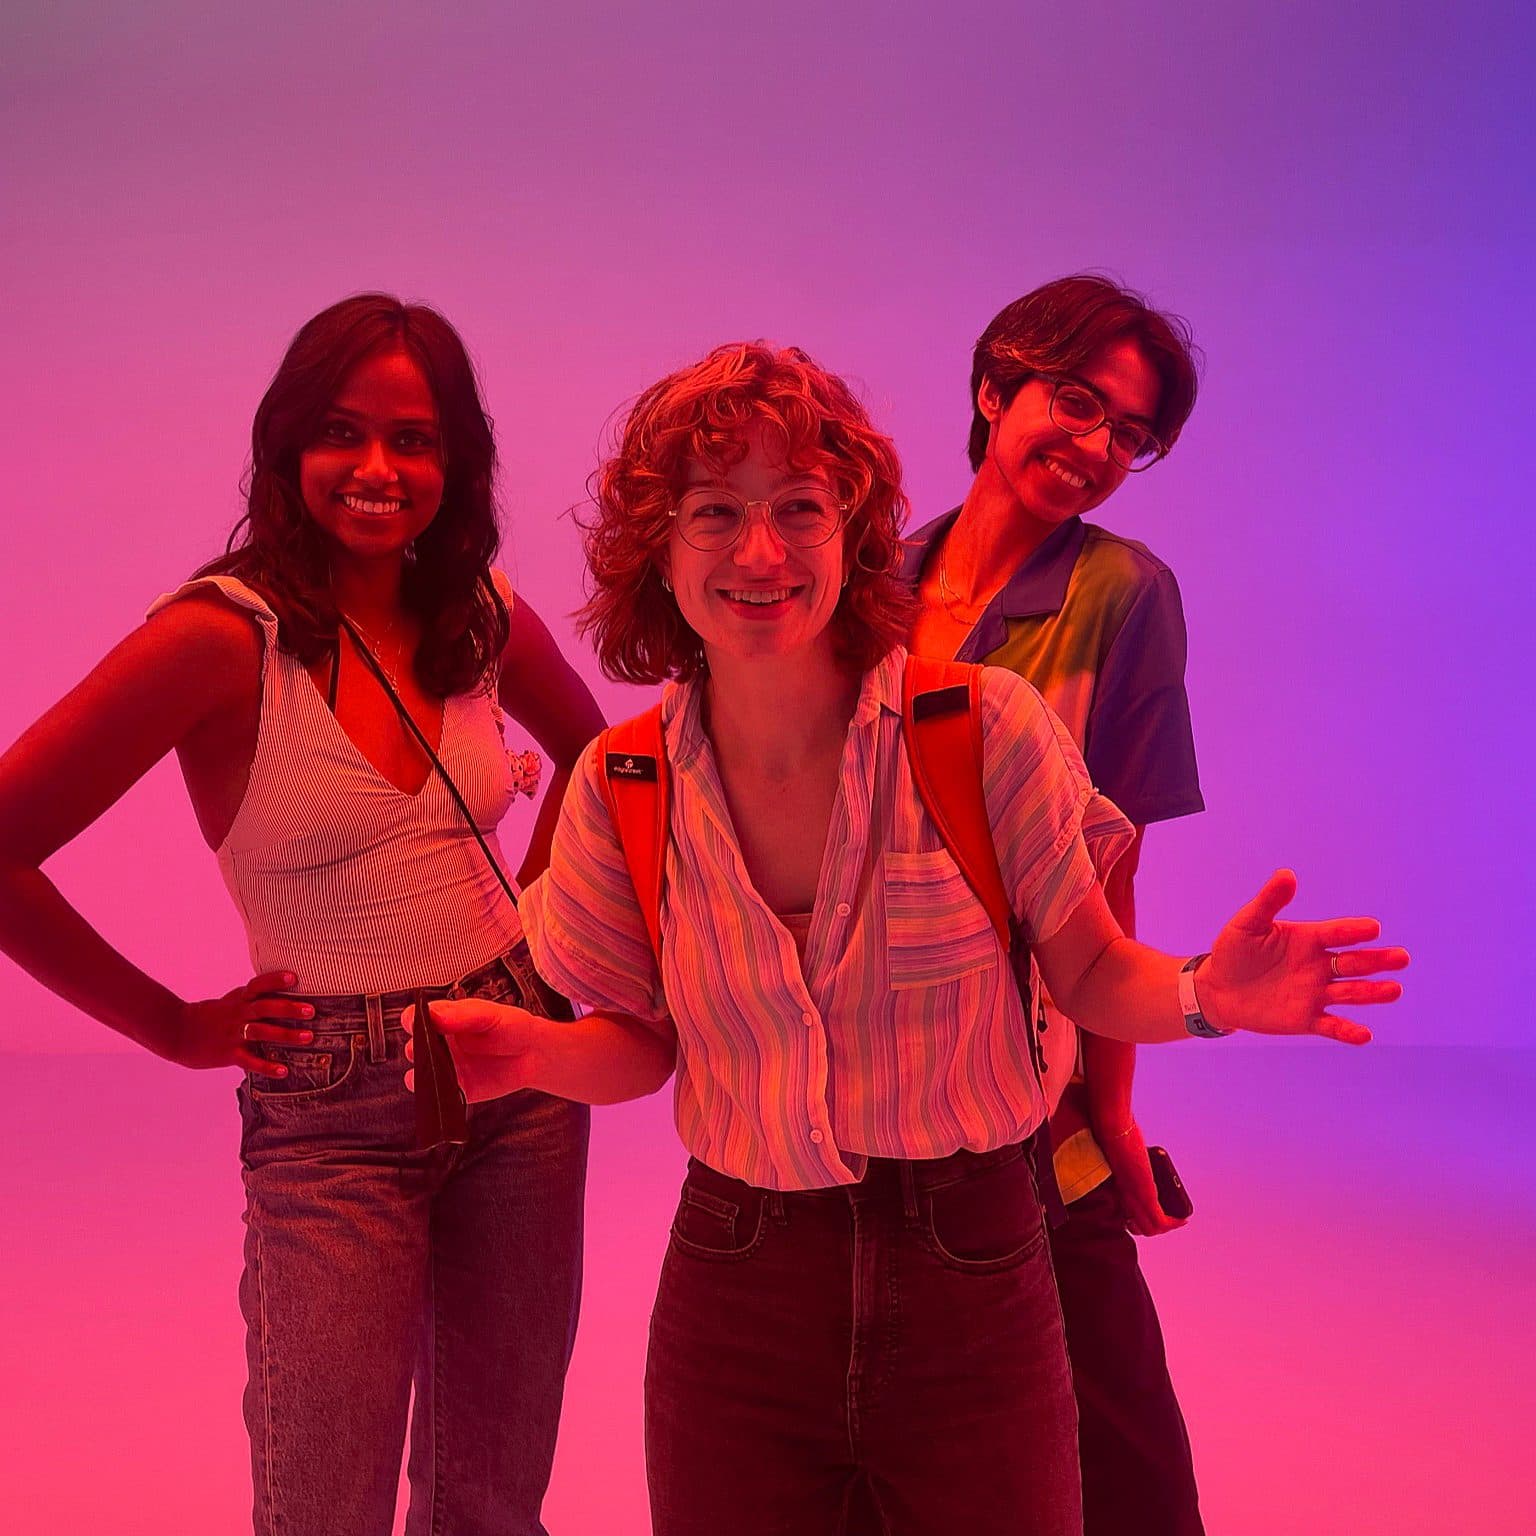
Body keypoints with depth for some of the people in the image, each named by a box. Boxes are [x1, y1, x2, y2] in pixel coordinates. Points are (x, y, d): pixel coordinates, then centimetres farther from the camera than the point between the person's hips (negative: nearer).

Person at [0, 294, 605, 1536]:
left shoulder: (480, 609, 2)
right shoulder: (222, 633, -15)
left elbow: (587, 744, 23)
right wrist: (176, 1028, -9)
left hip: (524, 1070, 5)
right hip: (334, 1108, -5)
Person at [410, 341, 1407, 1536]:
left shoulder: (985, 730, -13)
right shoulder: (625, 786, -6)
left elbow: (1093, 975, -3)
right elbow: (644, 1039, 6)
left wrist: (1203, 994, -24)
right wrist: (533, 1053, -15)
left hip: (971, 1284, -1)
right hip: (738, 1292, 2)